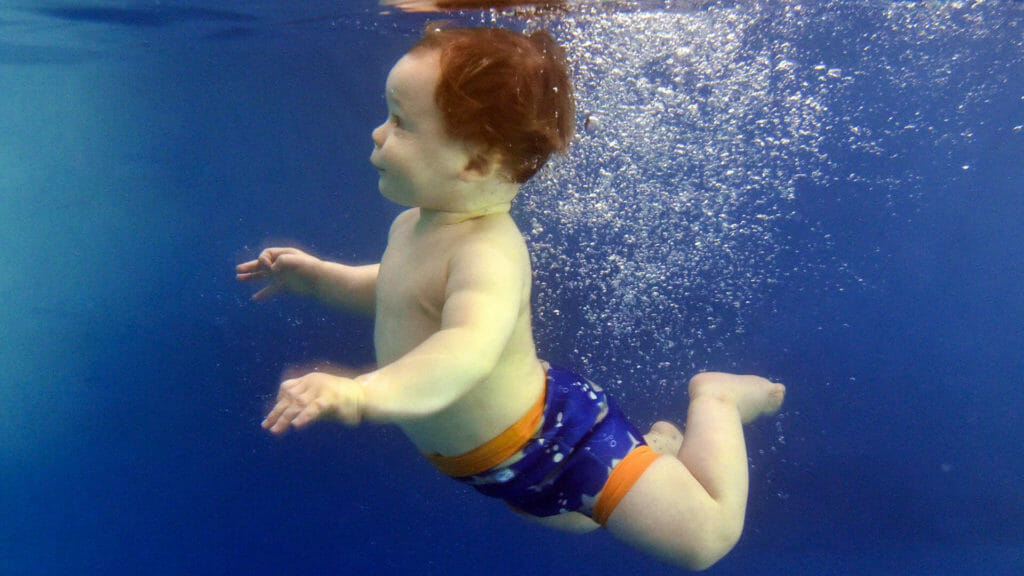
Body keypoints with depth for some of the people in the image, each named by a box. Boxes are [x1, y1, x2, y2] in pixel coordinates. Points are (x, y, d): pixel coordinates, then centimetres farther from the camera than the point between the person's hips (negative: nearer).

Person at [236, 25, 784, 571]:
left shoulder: (489, 251, -35)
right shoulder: (411, 227, -4)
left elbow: (471, 347, -55)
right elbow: (395, 294, 18)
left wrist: (367, 392, -69)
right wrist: (317, 276, 8)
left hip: (555, 436, -9)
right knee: (569, 518, 35)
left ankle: (714, 397, 13)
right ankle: (655, 443, 45)